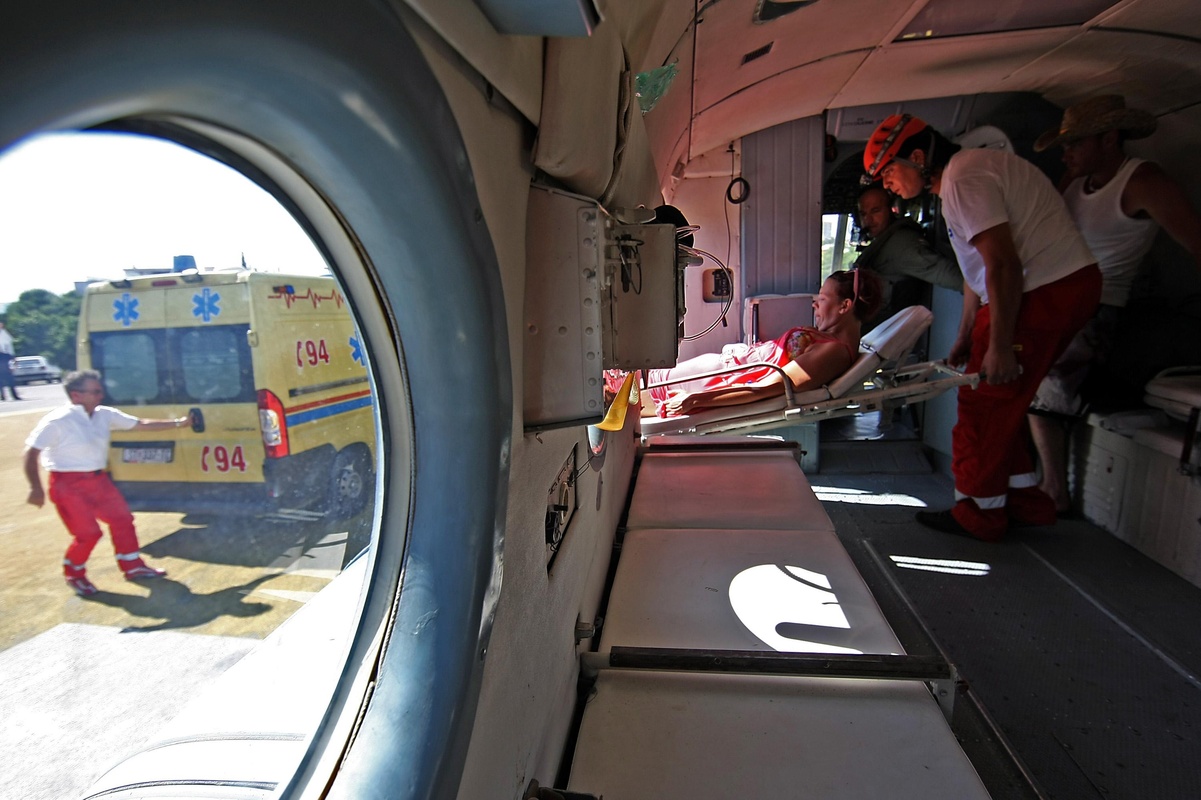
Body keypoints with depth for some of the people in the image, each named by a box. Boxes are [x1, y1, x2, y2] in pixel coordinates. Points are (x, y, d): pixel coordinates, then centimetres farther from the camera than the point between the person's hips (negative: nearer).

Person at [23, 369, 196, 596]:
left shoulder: (104, 414, -1)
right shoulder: (57, 421, -19)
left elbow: (141, 424, 6)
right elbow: (31, 452, -15)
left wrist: (177, 423, 3)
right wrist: (36, 488, -17)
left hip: (98, 479, 7)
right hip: (68, 484, -7)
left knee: (122, 518, 9)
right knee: (88, 532, -5)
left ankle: (133, 567, 24)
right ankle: (74, 574, 22)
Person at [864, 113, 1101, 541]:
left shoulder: (963, 178, -15)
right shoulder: (966, 171, 18)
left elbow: (1003, 265, -23)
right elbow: (980, 268, 21)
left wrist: (999, 346, -20)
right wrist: (966, 337, 22)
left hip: (1045, 293, -10)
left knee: (984, 403, -2)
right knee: (1001, 401, 17)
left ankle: (978, 514, 10)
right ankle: (1026, 501, 26)